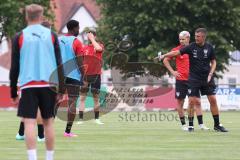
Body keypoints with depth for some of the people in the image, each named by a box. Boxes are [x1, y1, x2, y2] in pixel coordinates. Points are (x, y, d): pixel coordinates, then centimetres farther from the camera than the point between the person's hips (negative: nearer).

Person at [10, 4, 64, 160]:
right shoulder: (51, 35, 5)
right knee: (48, 122, 10)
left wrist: (14, 93, 9)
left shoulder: (20, 37, 2)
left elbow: (14, 67, 3)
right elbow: (59, 64, 4)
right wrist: (61, 89, 8)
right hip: (48, 85, 2)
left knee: (29, 123, -5)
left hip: (28, 86, -2)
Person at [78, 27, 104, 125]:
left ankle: (97, 119, 13)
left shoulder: (99, 45, 2)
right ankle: (80, 119, -3)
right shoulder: (84, 48, 8)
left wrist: (92, 39, -13)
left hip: (96, 75, -1)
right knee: (82, 97, -2)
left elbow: (98, 48, -24)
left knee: (96, 97, 7)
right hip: (85, 75, 1)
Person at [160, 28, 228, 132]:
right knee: (192, 101, -7)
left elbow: (213, 62, 9)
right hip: (194, 79, -2)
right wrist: (164, 55, -24)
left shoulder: (209, 48, 0)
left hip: (207, 79, 2)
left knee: (213, 100, -1)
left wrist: (210, 74, -3)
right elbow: (177, 52, -12)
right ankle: (190, 125, 5)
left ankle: (217, 125, 10)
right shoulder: (191, 47, -6)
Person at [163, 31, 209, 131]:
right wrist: (172, 72, -4)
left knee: (197, 101, -2)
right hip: (181, 80, -2)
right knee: (180, 102, 2)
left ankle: (201, 124, -1)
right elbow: (165, 60, 4)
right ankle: (183, 124, 11)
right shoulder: (177, 50, -2)